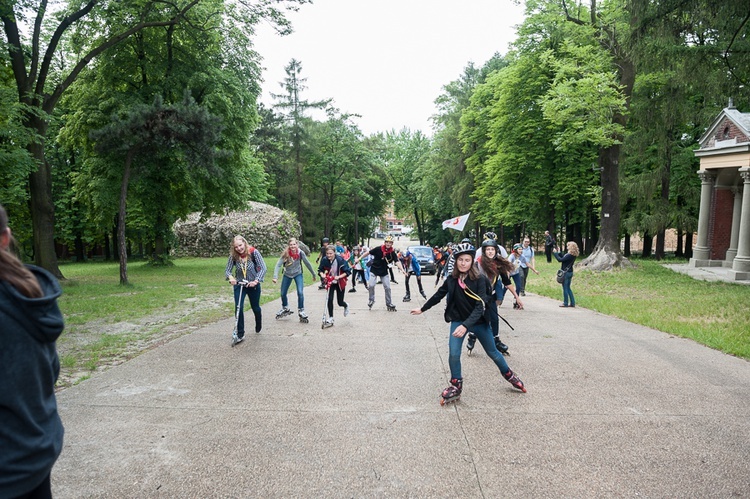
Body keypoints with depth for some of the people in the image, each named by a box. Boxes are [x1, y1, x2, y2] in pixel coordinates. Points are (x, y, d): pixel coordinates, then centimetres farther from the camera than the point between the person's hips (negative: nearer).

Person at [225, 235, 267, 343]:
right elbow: (227, 270, -9)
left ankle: (258, 326, 47)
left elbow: (263, 268, -22)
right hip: (239, 285, 1)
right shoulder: (233, 256, -11)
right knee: (238, 308, -14)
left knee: (255, 308, 16)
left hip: (253, 285, -1)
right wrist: (230, 277, -32)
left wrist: (256, 281, -35)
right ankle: (240, 334, -2)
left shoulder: (254, 252, -19)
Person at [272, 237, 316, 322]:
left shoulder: (300, 253, -19)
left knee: (300, 293, -15)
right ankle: (285, 309, 37)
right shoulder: (286, 254, -22)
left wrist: (313, 274, 2)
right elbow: (278, 265, -26)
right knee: (283, 294, 10)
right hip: (287, 275, 1)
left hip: (298, 274, -1)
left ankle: (301, 311, 3)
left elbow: (307, 263, -7)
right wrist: (275, 277, -37)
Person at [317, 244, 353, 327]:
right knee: (329, 300, -10)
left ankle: (346, 306, 44)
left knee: (340, 302, 6)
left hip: (340, 283, -2)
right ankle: (330, 319, 4)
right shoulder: (324, 260, -15)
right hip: (330, 282, 2)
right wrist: (322, 274, -21)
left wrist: (339, 277, -30)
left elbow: (348, 272, -19)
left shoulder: (340, 260, -24)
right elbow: (320, 270, 0)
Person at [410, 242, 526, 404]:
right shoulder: (451, 280, -10)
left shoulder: (479, 280, -20)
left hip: (479, 321, -2)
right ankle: (456, 386, 12)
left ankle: (509, 375, 41)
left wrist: (466, 325, -37)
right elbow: (438, 295, 6)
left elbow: (480, 306, -26)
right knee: (453, 354, -11)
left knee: (493, 352, 14)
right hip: (458, 321, 2)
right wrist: (422, 309, 15)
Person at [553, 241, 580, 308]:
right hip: (570, 272, 9)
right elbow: (563, 258, 16)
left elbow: (560, 260, -22)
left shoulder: (570, 255, -21)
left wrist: (555, 253, -12)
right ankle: (572, 303, 19)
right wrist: (558, 252, 13)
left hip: (566, 273, -9)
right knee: (568, 288, 17)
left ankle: (565, 303, 10)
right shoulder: (573, 255, 7)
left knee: (565, 288, 2)